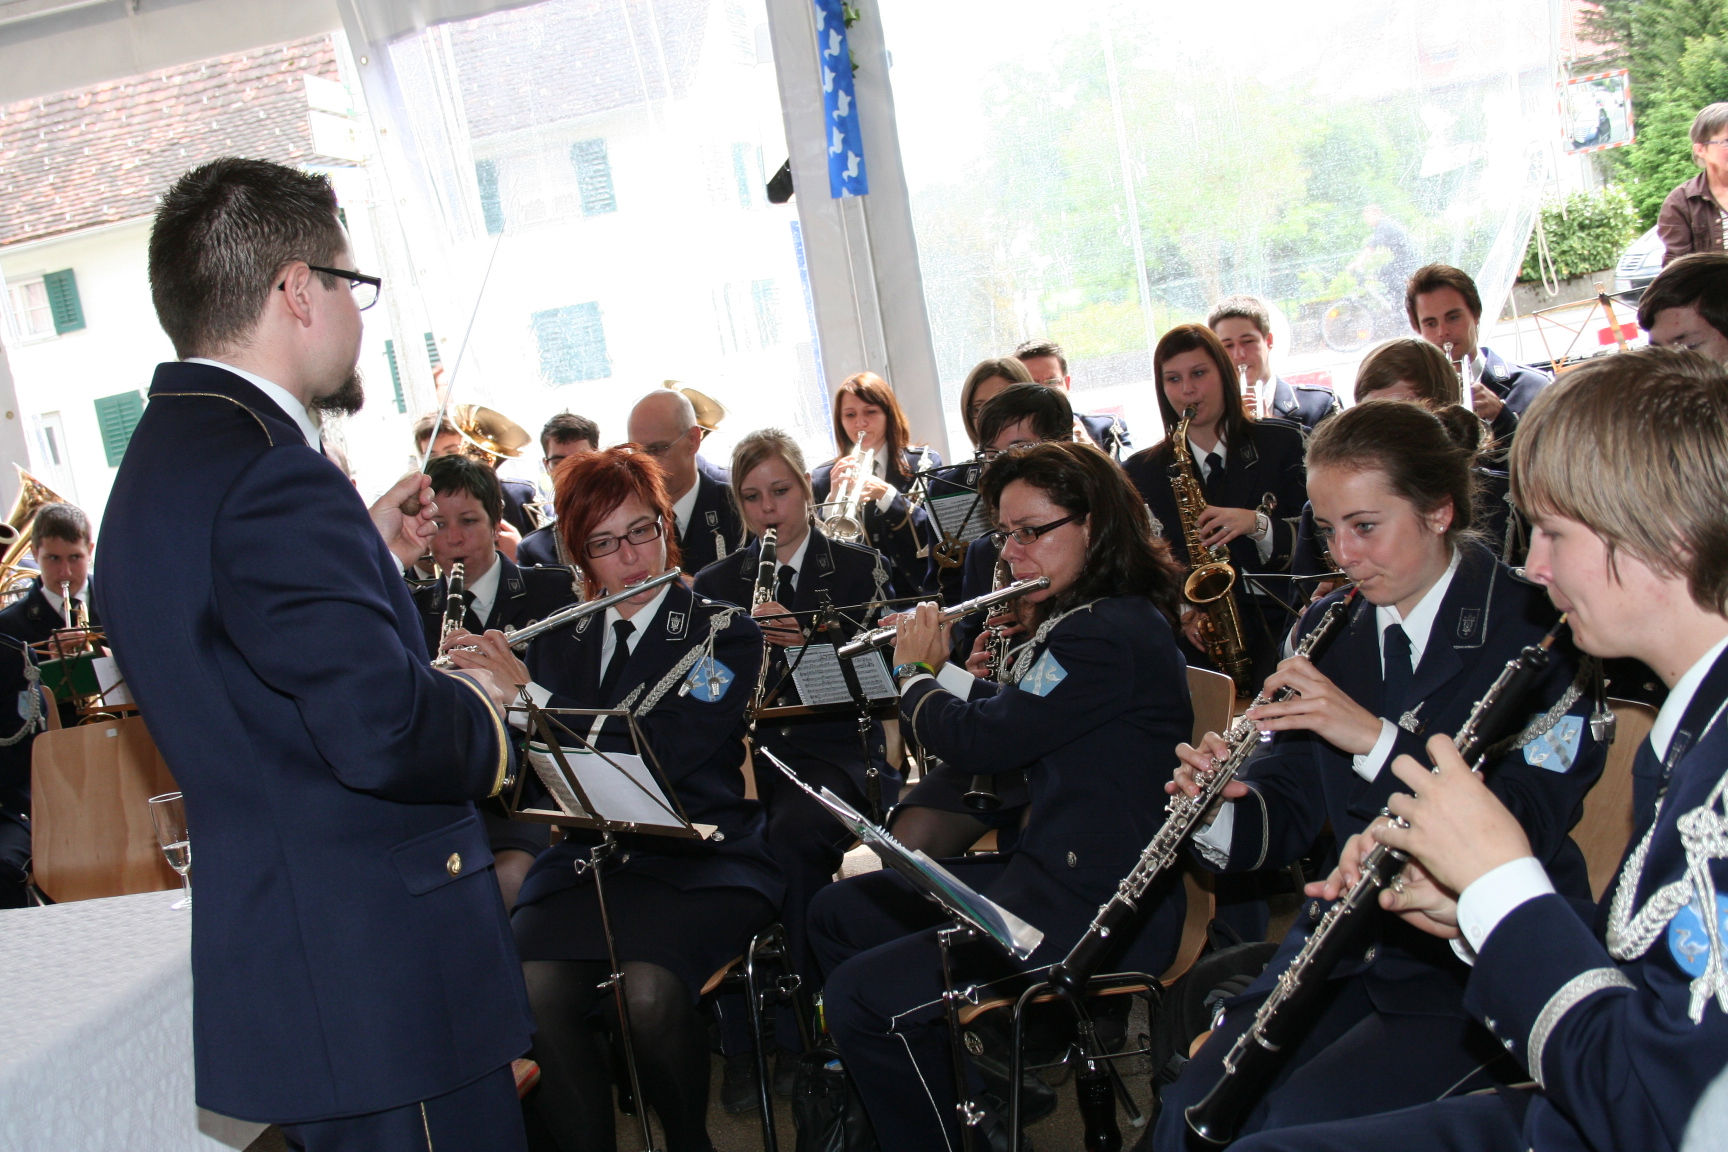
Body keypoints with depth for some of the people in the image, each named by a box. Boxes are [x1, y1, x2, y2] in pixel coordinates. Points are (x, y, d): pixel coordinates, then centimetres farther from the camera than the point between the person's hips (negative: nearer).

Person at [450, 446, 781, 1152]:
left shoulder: (723, 634, 3)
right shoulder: (560, 644, 16)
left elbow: (662, 754, -13)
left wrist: (529, 693, -14)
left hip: (698, 860, -3)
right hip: (584, 861, 3)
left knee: (648, 990, -31)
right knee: (533, 992, -28)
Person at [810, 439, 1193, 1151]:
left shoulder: (1111, 634, -21)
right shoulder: (1084, 619, 12)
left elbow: (980, 741, -20)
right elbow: (1013, 715, 24)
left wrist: (914, 677, -1)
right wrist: (939, 668, 12)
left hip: (1096, 912, -11)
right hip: (1045, 871, 11)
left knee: (861, 995, -20)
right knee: (837, 914, 14)